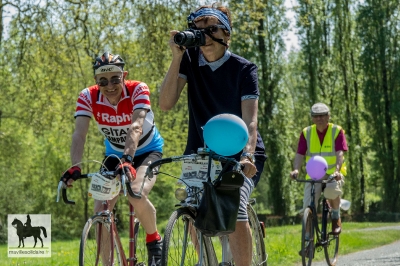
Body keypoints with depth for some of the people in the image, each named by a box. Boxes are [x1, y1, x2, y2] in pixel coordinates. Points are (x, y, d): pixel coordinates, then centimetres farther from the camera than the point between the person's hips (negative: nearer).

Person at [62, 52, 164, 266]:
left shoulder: (138, 90, -28)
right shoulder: (88, 97, -20)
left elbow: (136, 127, -43)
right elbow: (79, 133, -31)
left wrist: (128, 159, -59)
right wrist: (75, 167, -48)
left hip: (147, 151, -4)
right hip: (114, 154, 4)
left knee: (137, 194, -31)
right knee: (100, 211, -11)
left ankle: (154, 240, -5)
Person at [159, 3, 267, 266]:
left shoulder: (244, 69, -11)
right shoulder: (190, 59, -3)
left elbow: (250, 119, -22)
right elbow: (166, 103, -14)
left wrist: (248, 154, -40)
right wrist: (177, 57, -22)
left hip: (238, 153, -3)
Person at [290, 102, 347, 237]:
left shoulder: (337, 131, -4)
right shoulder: (306, 133, 4)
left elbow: (340, 153, -16)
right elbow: (300, 155, -4)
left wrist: (337, 170, -34)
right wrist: (296, 169, -24)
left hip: (333, 175, -2)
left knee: (332, 189, -36)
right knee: (308, 208, -12)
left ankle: (336, 217, -9)